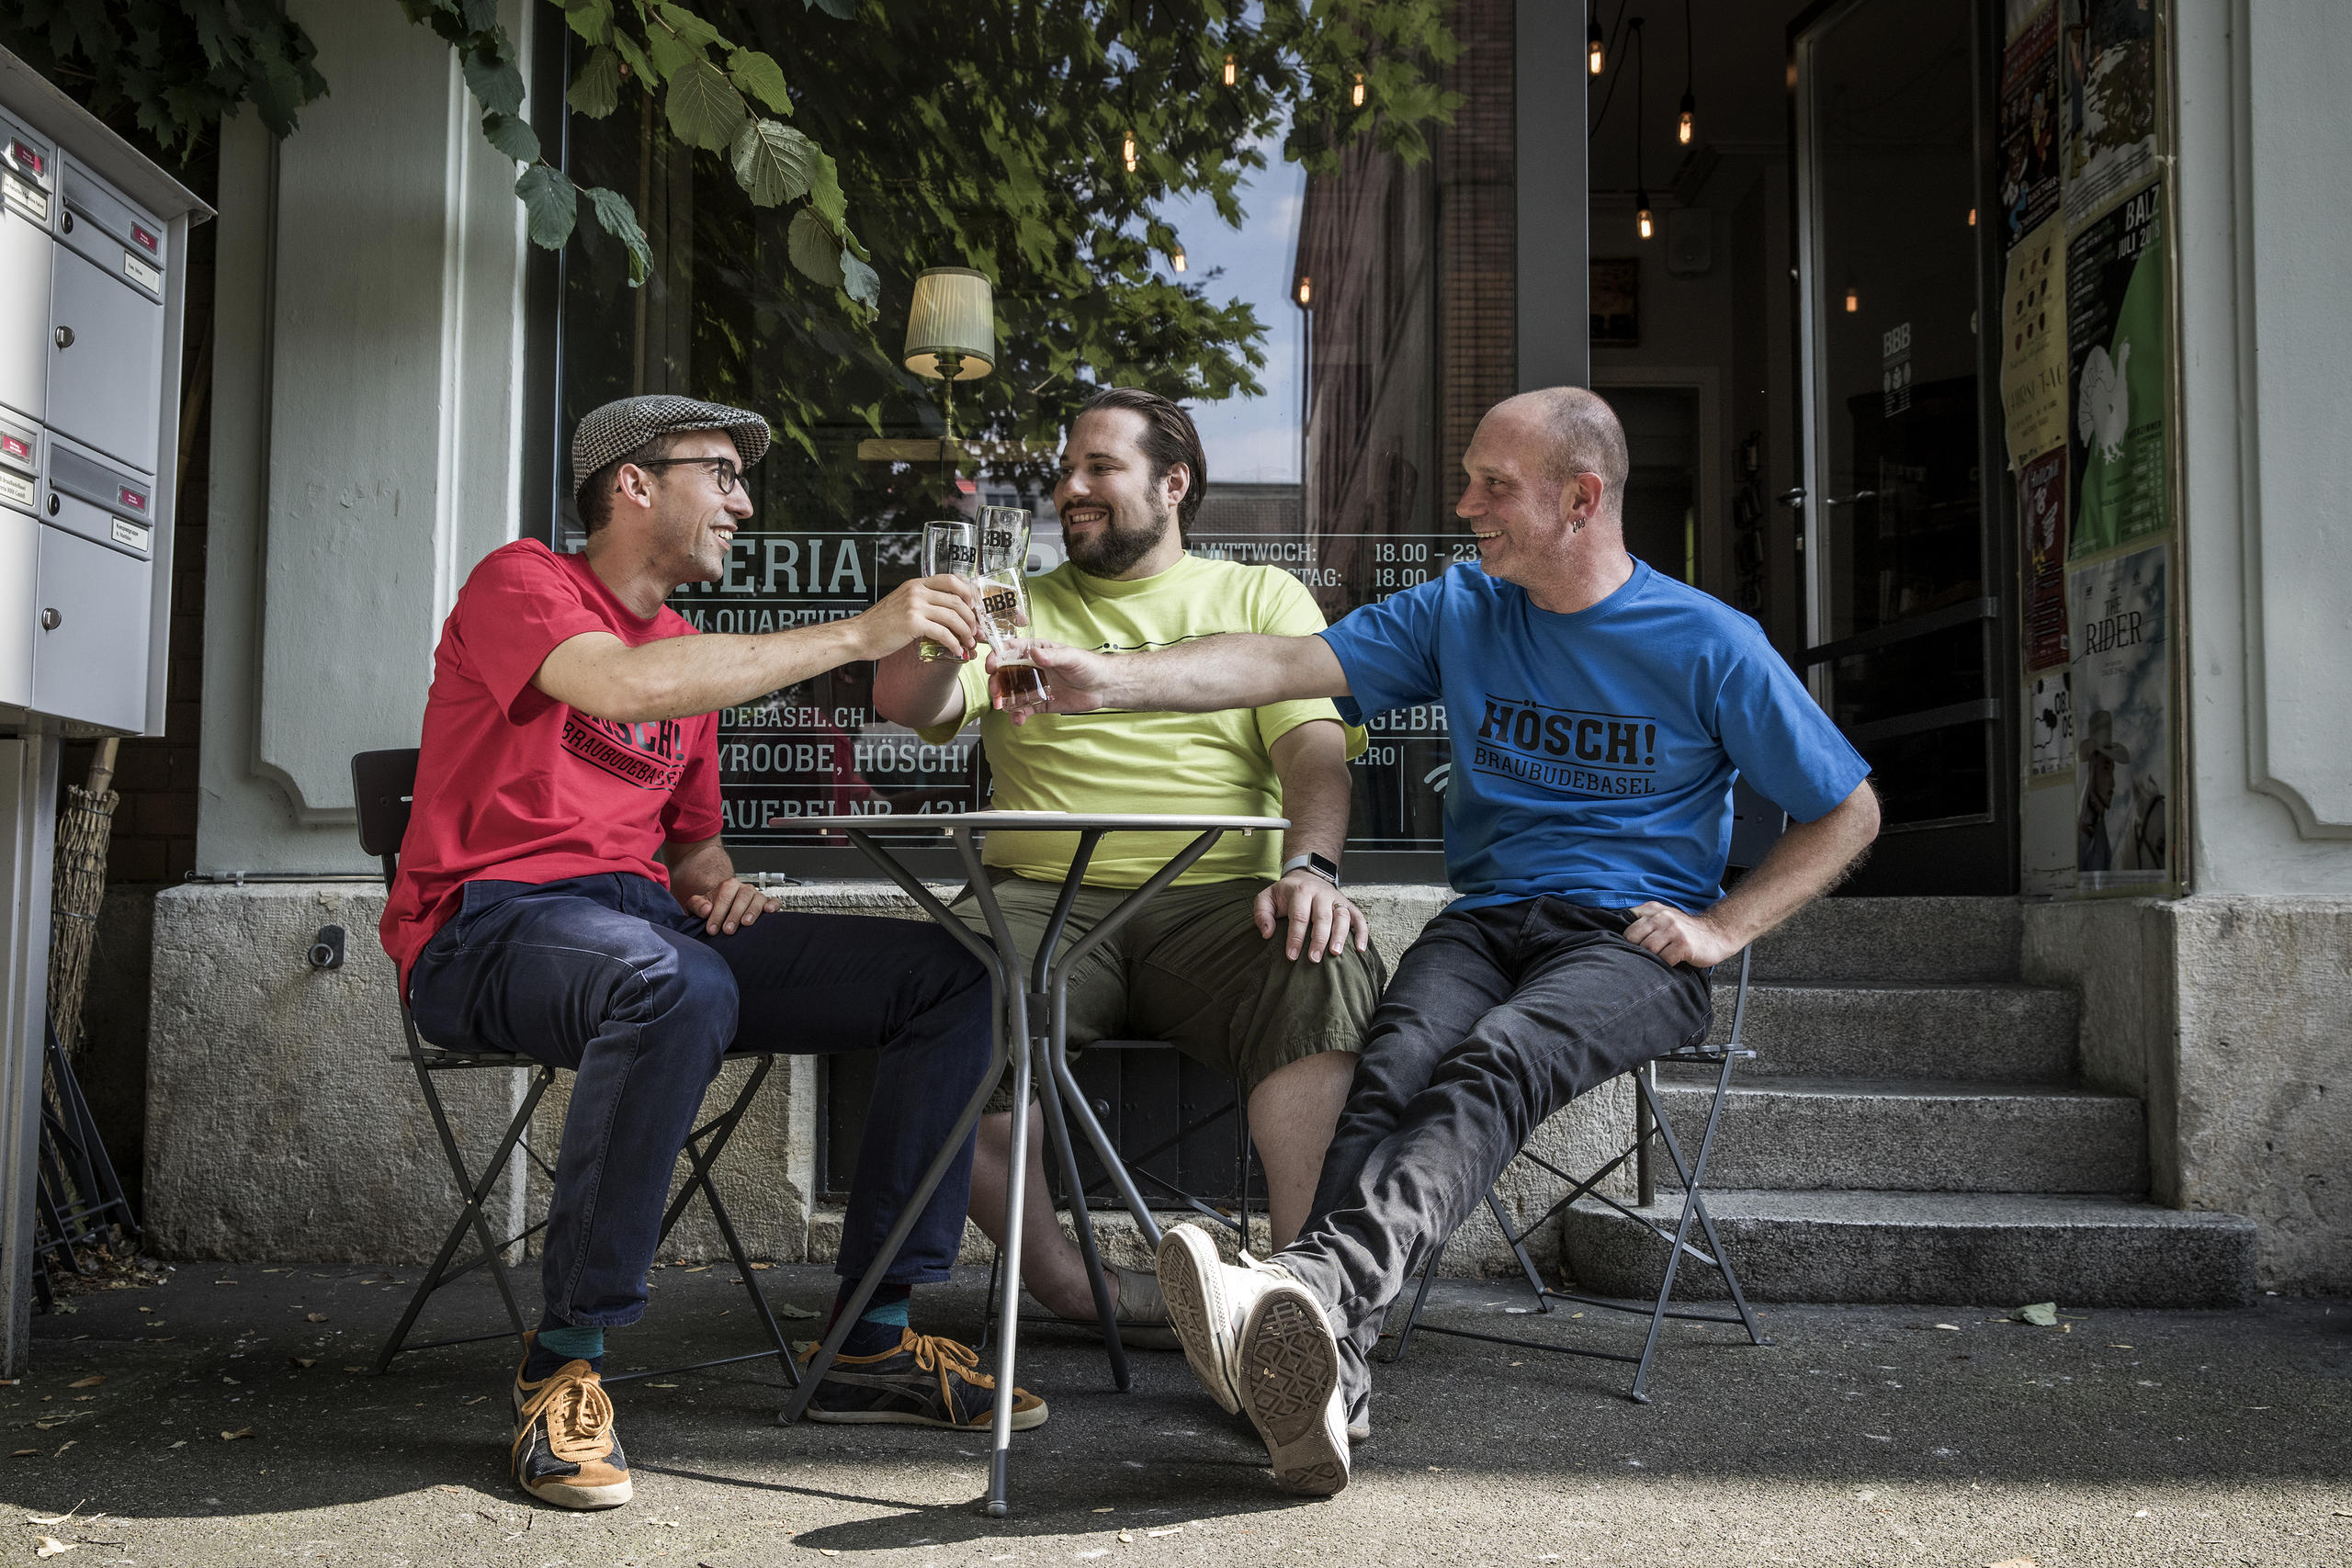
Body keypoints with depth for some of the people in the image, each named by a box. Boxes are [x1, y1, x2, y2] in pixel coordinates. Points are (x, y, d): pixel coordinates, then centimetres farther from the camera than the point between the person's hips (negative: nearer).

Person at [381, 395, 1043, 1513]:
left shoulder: (690, 650, 22)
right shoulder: (520, 581, -2)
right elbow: (629, 686, -24)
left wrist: (719, 886, 3)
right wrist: (856, 634, -22)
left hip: (645, 920, 8)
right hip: (488, 927, -7)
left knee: (946, 975, -6)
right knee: (676, 986, -42)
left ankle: (876, 1338, -5)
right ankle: (564, 1366, -23)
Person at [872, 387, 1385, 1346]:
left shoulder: (1261, 596, 19)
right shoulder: (1020, 608, 23)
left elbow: (1315, 748, 4)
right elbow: (903, 703, 8)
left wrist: (1310, 866, -16)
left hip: (1217, 899, -1)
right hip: (1043, 898, 1)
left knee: (1331, 977, -34)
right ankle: (1062, 1282, -12)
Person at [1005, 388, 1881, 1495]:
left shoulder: (1712, 645, 3)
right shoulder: (1458, 612, 12)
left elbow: (1850, 813, 9)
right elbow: (1284, 667, 1)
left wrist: (1724, 927, -3)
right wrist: (1107, 680, -12)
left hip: (1635, 938, -3)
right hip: (1485, 919, 3)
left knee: (1495, 1065, -36)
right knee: (1394, 1064, -31)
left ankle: (1316, 1286, -59)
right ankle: (1320, 1377, -50)